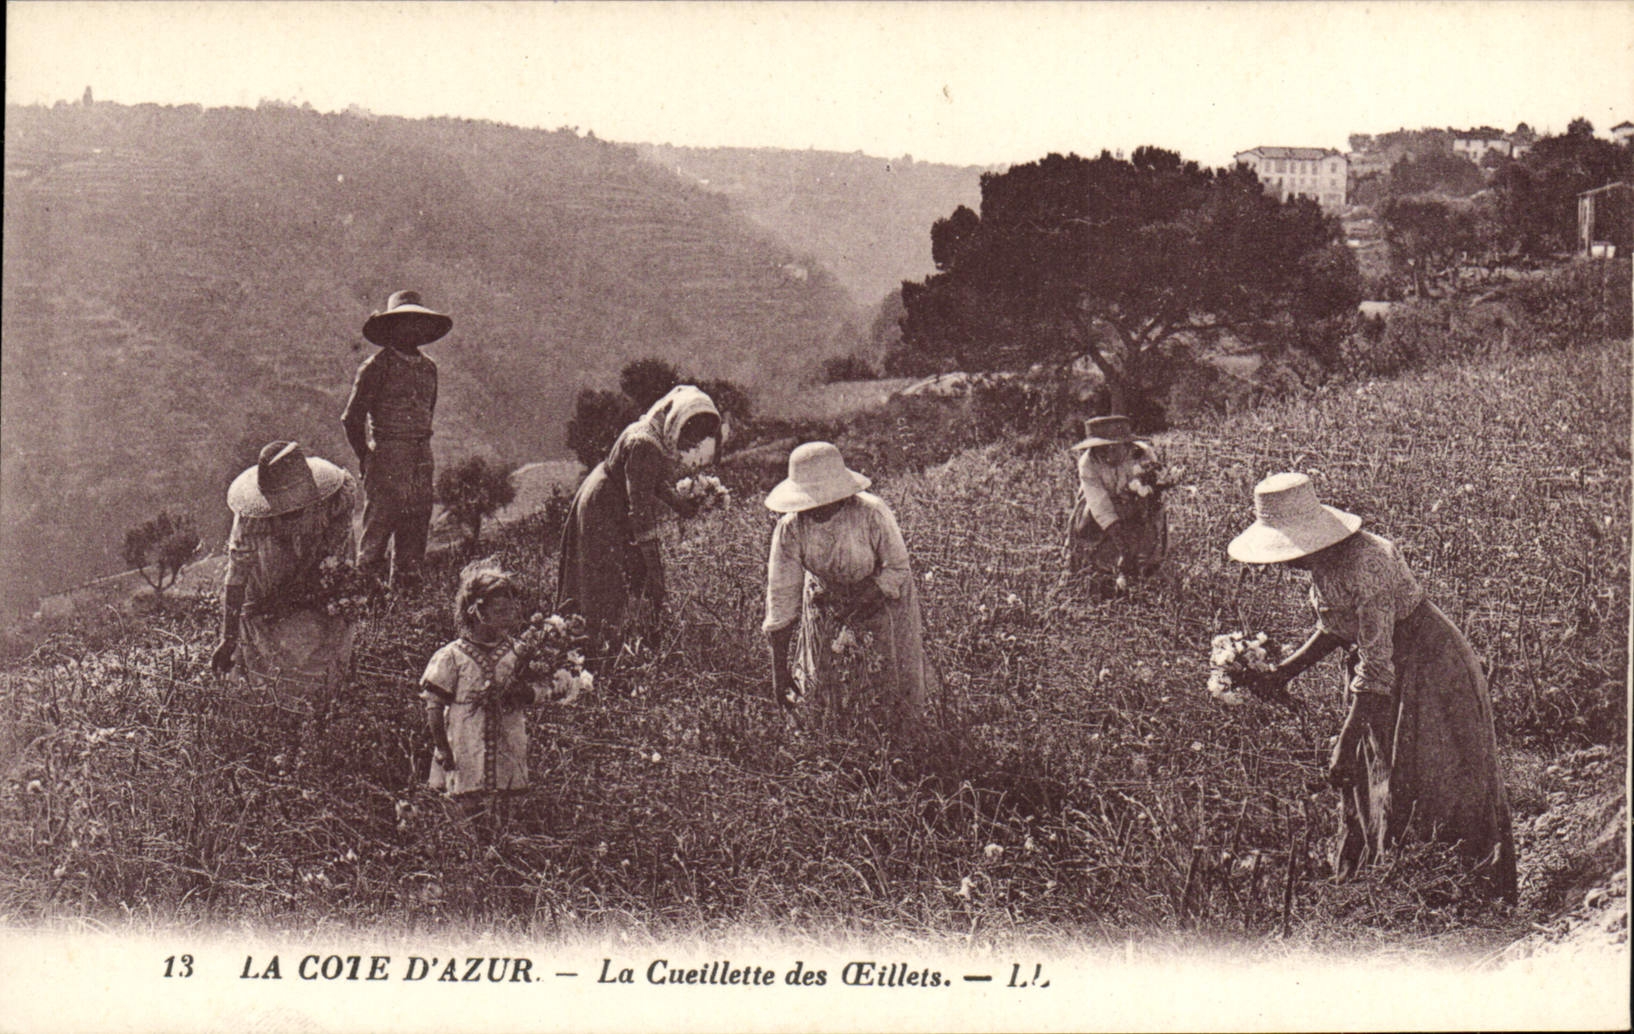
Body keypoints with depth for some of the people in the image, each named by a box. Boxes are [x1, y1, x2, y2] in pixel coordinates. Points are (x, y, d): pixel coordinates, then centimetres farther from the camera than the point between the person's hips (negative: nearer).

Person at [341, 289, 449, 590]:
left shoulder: (428, 367, 14)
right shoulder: (376, 367, -5)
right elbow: (351, 417, -4)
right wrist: (365, 457, -3)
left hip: (421, 460, 6)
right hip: (385, 460, -6)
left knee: (416, 527, 6)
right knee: (379, 523, -6)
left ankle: (407, 587, 13)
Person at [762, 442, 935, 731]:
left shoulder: (872, 514, -36)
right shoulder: (790, 529, -30)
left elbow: (897, 569, -20)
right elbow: (781, 597, -25)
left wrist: (858, 604, -32)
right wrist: (780, 675, -24)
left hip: (883, 597, -2)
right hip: (826, 600, 2)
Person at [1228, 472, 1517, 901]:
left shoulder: (1363, 565, -31)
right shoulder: (1323, 564, -3)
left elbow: (1377, 665, -29)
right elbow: (1336, 629, 14)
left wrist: (1346, 745, -27)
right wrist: (1284, 672, 5)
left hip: (1430, 673, -9)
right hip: (1383, 678, 9)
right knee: (1368, 789, 11)